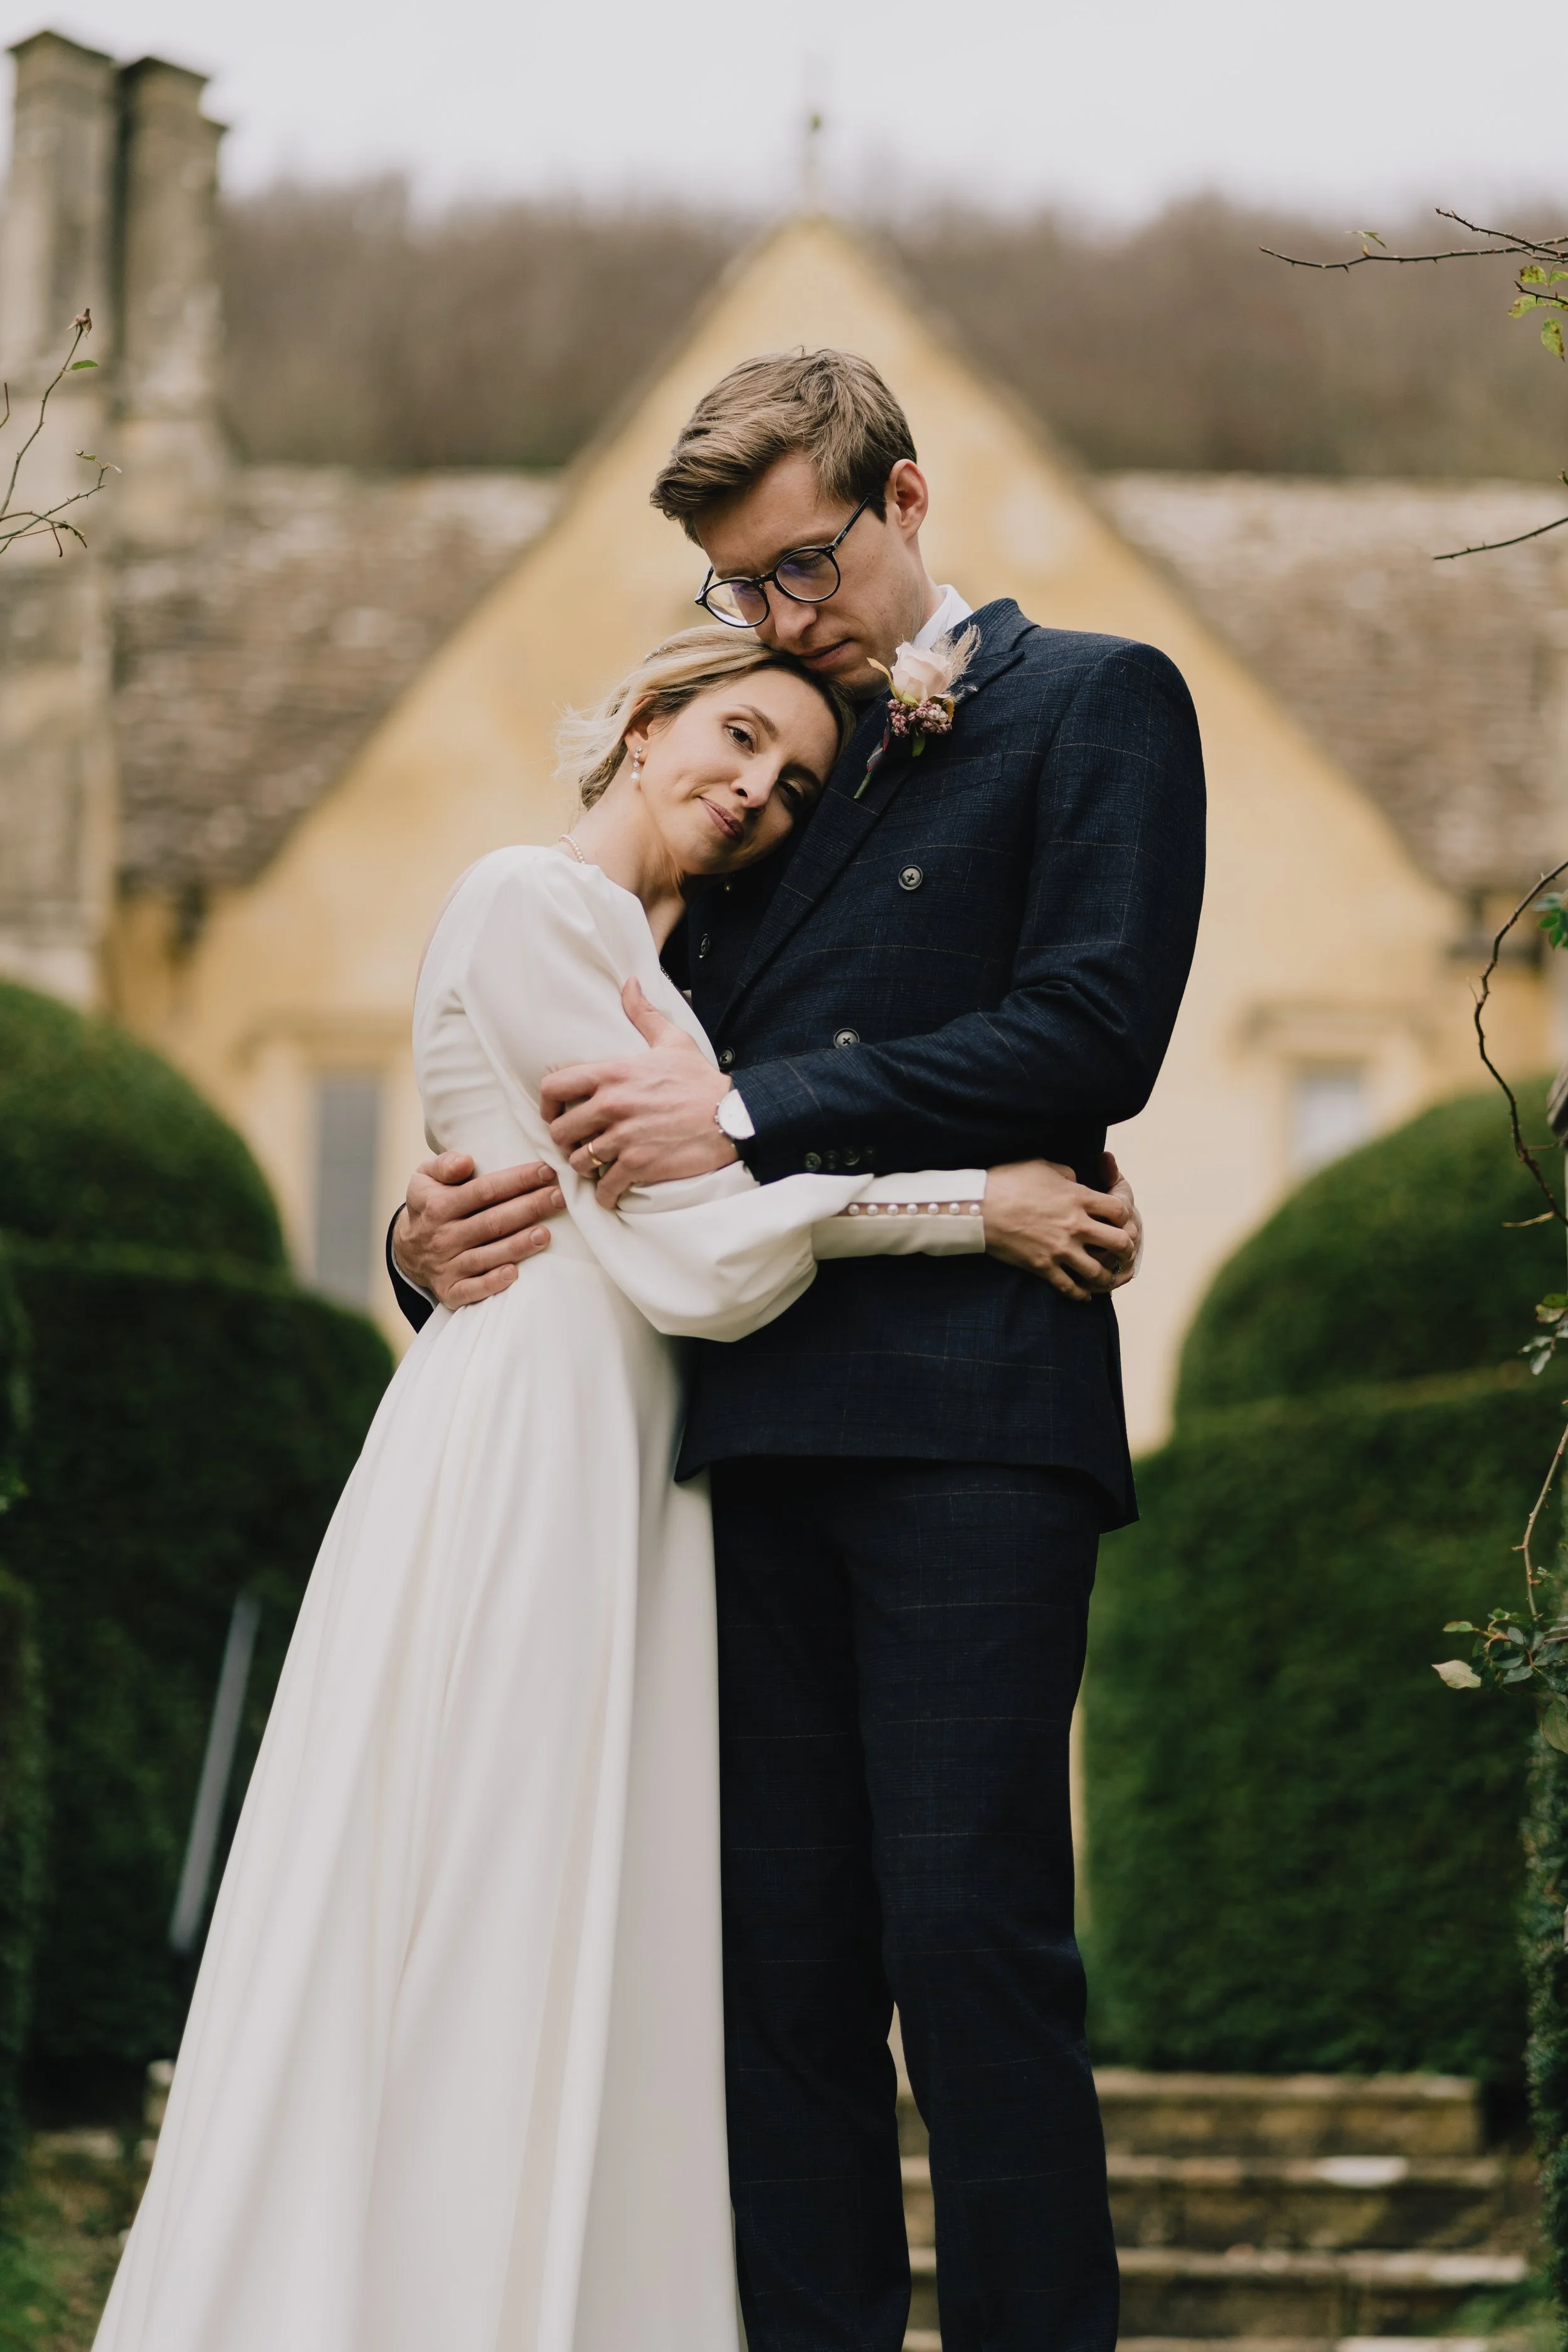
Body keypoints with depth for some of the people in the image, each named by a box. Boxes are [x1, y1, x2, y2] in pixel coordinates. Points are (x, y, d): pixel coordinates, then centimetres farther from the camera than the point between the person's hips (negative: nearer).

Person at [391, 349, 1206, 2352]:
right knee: (783, 1943, 2)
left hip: (971, 1412, -6)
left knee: (967, 1922, -11)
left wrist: (750, 1115, -10)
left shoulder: (1092, 704, 7)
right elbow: (689, 1065, 25)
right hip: (763, 1419, 6)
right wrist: (446, 1220, 5)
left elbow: (1094, 1034, -6)